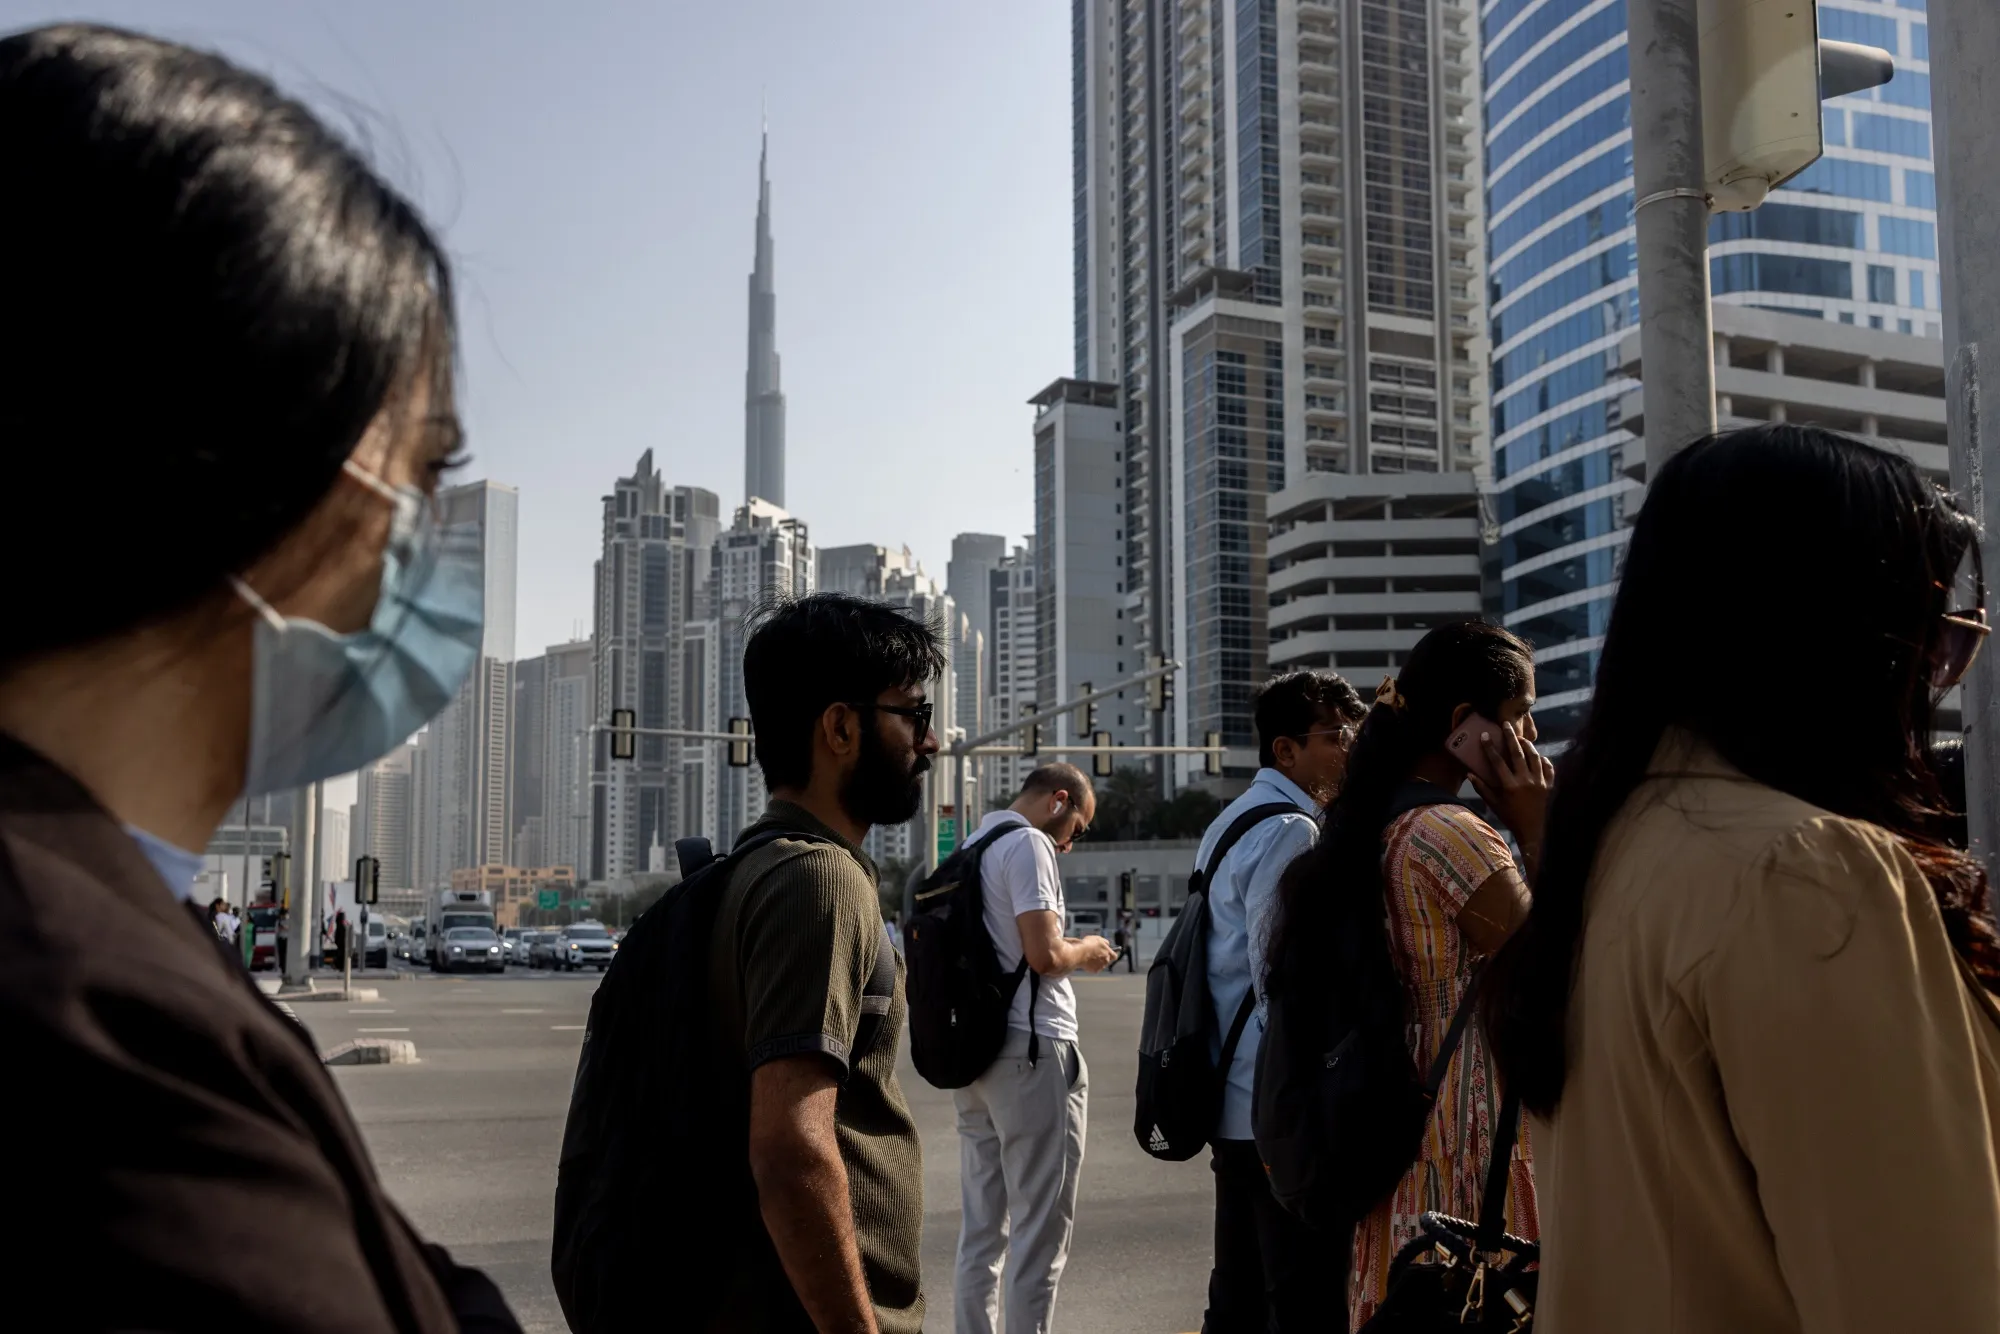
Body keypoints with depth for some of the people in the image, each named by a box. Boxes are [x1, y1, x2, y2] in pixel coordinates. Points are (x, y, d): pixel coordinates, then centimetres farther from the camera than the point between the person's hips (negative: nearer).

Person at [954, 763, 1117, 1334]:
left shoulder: (973, 848, 16)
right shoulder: (1028, 843, -11)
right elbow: (1043, 954, -19)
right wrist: (1086, 952, 0)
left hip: (974, 1049, 9)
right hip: (1032, 1050, -9)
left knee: (980, 1228, 13)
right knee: (1040, 1229, -2)